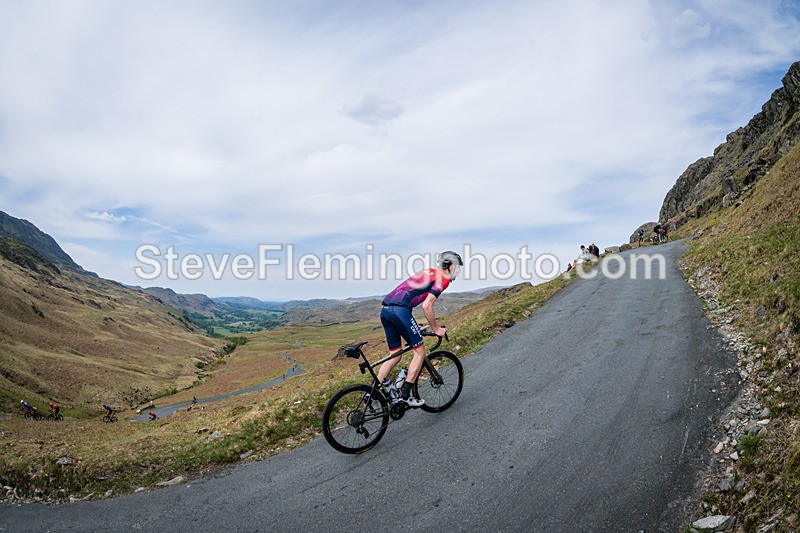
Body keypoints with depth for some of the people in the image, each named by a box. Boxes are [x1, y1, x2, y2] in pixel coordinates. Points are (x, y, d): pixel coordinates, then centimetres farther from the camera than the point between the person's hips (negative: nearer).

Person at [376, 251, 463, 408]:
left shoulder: (428, 273, 29)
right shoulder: (443, 279, 2)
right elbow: (427, 306, -9)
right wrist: (436, 329, 4)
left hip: (385, 310, 9)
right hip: (399, 310, -9)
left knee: (395, 355, 17)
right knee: (420, 352, 3)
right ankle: (405, 397, 4)